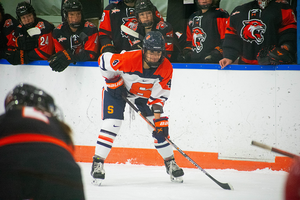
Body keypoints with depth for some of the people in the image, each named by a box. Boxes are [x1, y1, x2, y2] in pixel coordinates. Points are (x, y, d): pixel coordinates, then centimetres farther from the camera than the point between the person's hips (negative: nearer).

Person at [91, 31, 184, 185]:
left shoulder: (166, 67, -24)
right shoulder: (129, 59, -37)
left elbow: (160, 93, -15)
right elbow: (104, 60, -23)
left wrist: (157, 111, -26)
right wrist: (114, 82, -18)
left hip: (145, 93, 4)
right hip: (118, 89, -4)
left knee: (160, 126, -1)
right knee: (111, 124, -17)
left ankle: (170, 162, 14)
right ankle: (97, 163, -9)